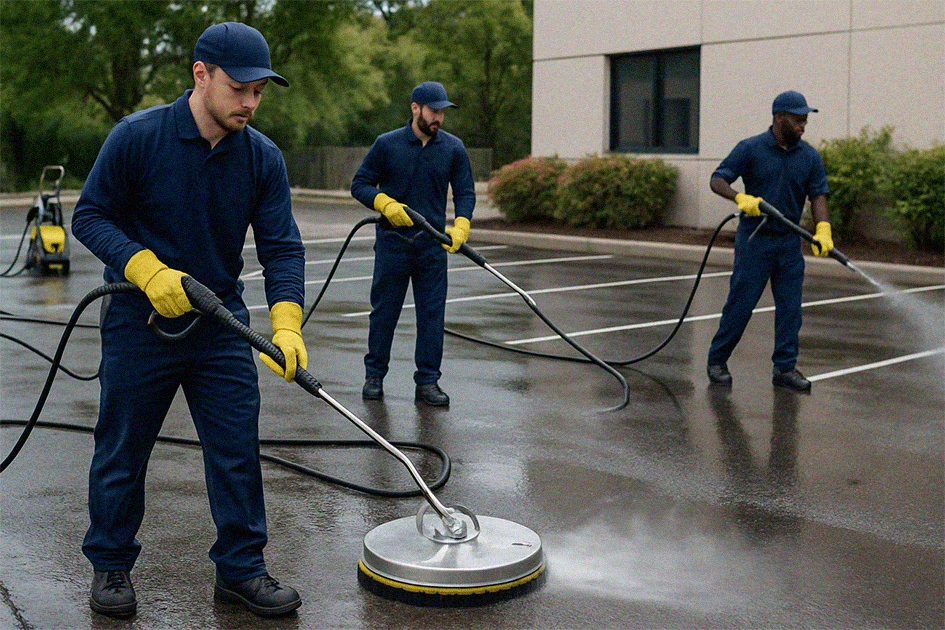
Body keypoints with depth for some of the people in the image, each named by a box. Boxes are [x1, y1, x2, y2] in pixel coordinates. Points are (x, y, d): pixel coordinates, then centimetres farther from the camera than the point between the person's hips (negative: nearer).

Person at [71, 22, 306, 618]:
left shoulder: (263, 157, -4)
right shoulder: (137, 137, -13)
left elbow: (282, 246, -7)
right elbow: (90, 216, -9)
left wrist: (287, 324, -21)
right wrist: (147, 269, -24)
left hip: (222, 324, 3)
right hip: (139, 323, -3)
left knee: (238, 450, 4)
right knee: (122, 451, 9)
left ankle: (241, 567, 18)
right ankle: (111, 566, 28)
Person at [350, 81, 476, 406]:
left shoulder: (453, 148, 4)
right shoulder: (387, 144, -2)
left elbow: (465, 192, 7)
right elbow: (359, 184, 1)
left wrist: (460, 226, -10)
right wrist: (387, 204, -16)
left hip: (434, 244, 2)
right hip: (392, 242, -2)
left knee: (432, 314, 2)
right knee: (384, 311, 6)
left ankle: (428, 382, 11)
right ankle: (374, 375, 21)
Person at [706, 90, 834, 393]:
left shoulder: (809, 156, 4)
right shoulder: (750, 149, -6)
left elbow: (818, 195, 0)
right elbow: (717, 180, -8)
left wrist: (823, 229, -18)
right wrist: (740, 197, -28)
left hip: (789, 242, 4)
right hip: (754, 238, -4)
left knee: (790, 306, 3)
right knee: (741, 303, -1)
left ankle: (785, 368, 11)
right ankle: (717, 361, 13)